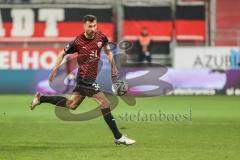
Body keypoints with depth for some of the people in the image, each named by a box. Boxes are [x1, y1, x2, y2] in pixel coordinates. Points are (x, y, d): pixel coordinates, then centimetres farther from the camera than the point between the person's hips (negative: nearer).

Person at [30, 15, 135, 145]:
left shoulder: (101, 37, -1)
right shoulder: (78, 42, -14)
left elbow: (107, 51, 19)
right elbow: (62, 54, 0)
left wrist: (113, 68, 15)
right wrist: (54, 71, -2)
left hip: (86, 79, 7)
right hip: (85, 78, -7)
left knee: (71, 105, 19)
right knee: (105, 104, -11)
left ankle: (41, 98, 32)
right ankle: (118, 137, -7)